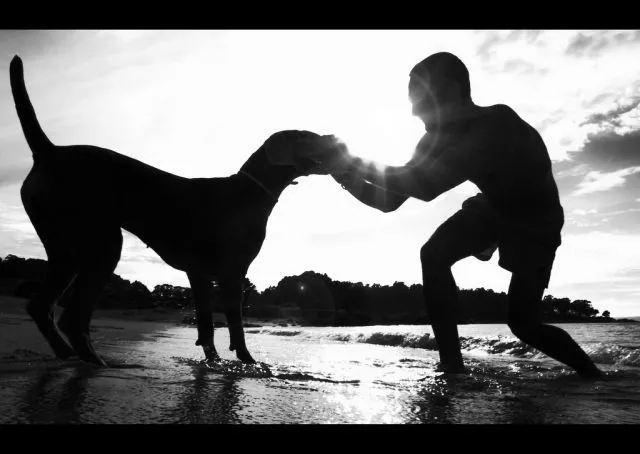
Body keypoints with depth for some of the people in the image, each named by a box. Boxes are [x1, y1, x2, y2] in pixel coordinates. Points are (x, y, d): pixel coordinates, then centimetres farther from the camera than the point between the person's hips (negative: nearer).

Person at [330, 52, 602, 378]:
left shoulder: (497, 123, -36)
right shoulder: (442, 137, -13)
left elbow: (427, 185, -48)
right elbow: (389, 199, -11)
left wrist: (354, 165, -42)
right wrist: (346, 175, -25)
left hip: (536, 223, -5)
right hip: (494, 209, 6)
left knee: (523, 323, -8)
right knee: (433, 255, -21)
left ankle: (589, 370, 22)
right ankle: (451, 364, -14)